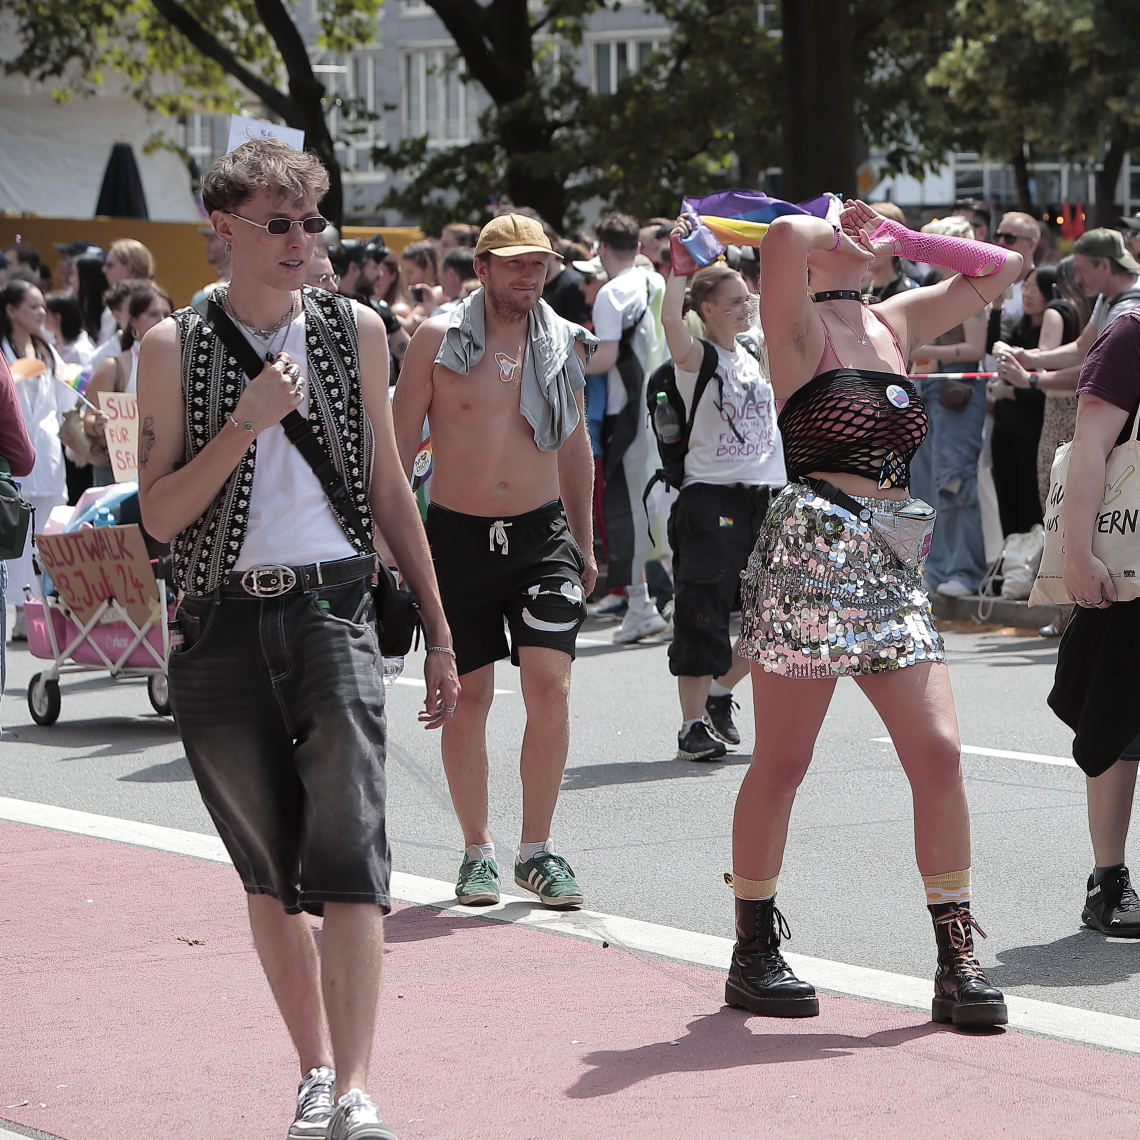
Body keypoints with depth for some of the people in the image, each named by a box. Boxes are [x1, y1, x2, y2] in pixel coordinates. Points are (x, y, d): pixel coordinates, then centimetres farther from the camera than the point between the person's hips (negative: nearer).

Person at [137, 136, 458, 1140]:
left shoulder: (354, 330, 9)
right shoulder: (176, 347, 3)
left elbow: (388, 488, 15)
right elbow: (160, 516, -2)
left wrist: (439, 633, 14)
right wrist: (245, 426, -14)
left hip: (331, 608, 0)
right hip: (223, 625, 0)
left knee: (349, 857, -14)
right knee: (271, 874, 8)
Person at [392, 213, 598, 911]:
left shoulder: (564, 342, 6)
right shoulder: (439, 339, -4)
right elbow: (400, 442, 0)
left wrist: (583, 543, 18)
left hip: (542, 534, 2)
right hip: (459, 536, -2)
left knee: (550, 685, -10)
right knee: (469, 696, 4)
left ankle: (538, 848, 1)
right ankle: (478, 850, 17)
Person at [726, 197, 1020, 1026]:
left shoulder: (895, 323, 17)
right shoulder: (801, 327, -1)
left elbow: (1001, 268, 25)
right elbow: (784, 237, -22)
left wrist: (900, 239, 17)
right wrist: (837, 233, -1)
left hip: (893, 567, 6)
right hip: (812, 551, -6)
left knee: (939, 753, -3)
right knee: (782, 763, 2)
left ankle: (958, 959, 2)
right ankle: (754, 955, 12)